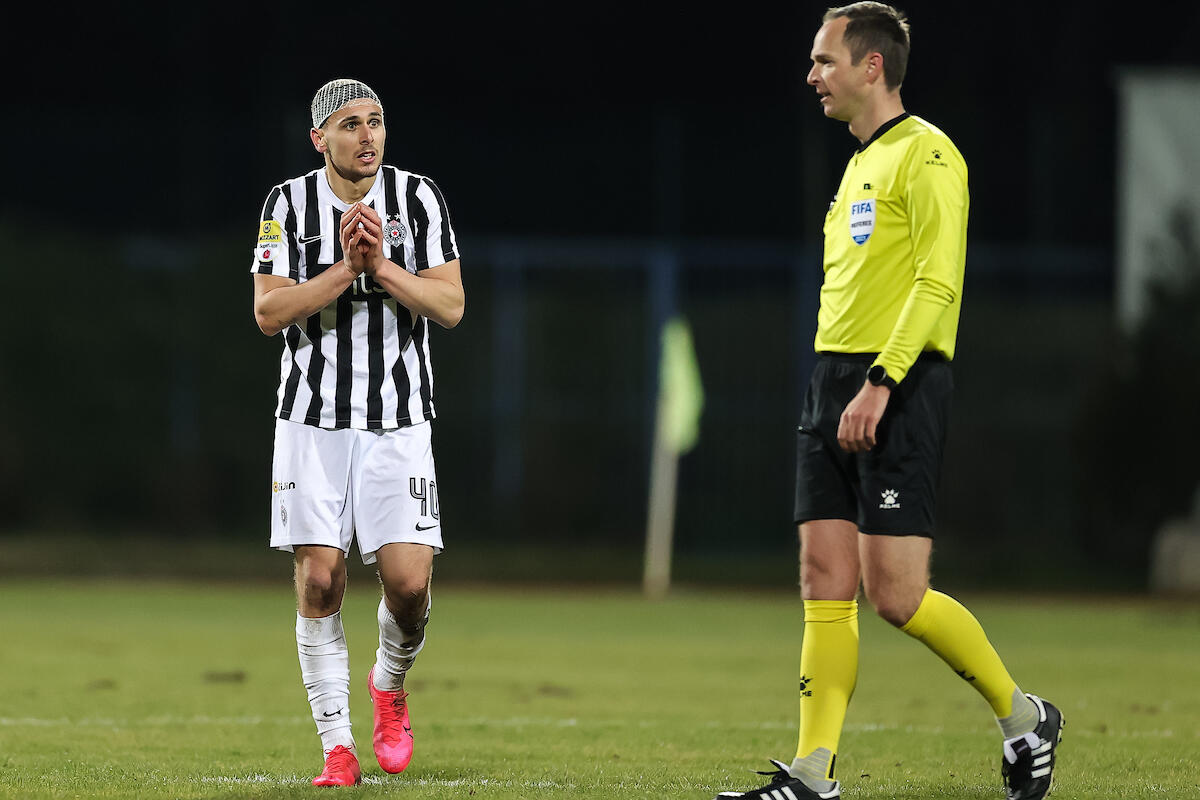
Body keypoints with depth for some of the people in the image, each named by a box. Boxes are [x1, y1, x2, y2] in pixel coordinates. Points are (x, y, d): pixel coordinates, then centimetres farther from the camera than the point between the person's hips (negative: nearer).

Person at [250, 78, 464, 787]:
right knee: (320, 580, -5)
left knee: (409, 580, -10)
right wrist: (345, 269, -18)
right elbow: (269, 312, -7)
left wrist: (382, 267, -17)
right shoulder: (289, 205, 0)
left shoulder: (418, 198, 1)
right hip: (313, 419, 0)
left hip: (399, 422, 0)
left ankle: (391, 682, 21)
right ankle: (338, 746, 3)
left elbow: (450, 306, -4)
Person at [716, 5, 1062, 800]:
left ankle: (1024, 717, 8)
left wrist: (879, 385, -22)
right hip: (835, 381, 9)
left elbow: (937, 282, -17)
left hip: (898, 387, -9)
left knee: (896, 593, -10)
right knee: (825, 585, 2)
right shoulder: (861, 164, 20)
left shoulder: (925, 154, -9)